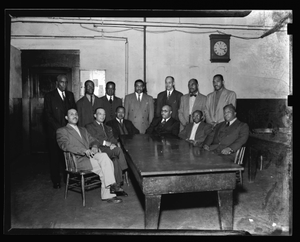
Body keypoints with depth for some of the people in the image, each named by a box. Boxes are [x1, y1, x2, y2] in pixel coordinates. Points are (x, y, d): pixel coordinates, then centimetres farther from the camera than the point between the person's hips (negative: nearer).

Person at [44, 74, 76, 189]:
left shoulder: (70, 95, 14)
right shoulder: (49, 96, 1)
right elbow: (47, 114, -5)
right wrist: (58, 128, -13)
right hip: (55, 131, -3)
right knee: (55, 157, 4)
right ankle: (56, 181, 15)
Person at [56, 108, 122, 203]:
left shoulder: (83, 130, 29)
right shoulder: (62, 131, 6)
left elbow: (93, 141, 21)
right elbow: (65, 145, -12)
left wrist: (94, 147, -6)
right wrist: (84, 151, -24)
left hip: (89, 156, 7)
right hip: (77, 161, -6)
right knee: (104, 157, -25)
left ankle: (107, 195, -13)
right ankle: (111, 185, -17)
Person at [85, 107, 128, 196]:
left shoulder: (108, 128, 33)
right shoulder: (89, 126, 13)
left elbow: (113, 140, 18)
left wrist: (113, 144, -7)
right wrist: (108, 143, -16)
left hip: (110, 150, 5)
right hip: (99, 150, -5)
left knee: (116, 159, -30)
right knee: (118, 150, -31)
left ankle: (118, 186, -27)